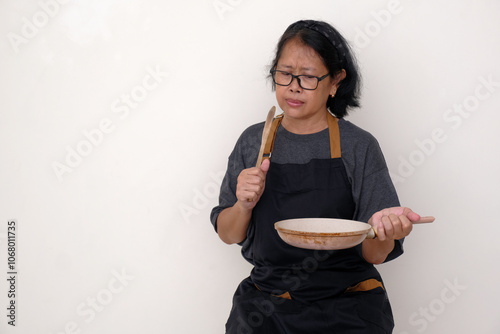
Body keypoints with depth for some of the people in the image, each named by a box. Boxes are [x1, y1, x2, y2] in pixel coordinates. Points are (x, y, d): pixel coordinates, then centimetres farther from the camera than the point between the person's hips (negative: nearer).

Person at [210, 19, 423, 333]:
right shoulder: (253, 141, 5)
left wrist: (383, 230, -23)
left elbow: (373, 255, -2)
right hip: (265, 303, 1)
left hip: (346, 306, -1)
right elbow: (229, 235, 10)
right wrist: (244, 205, -10)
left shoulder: (359, 146, -3)